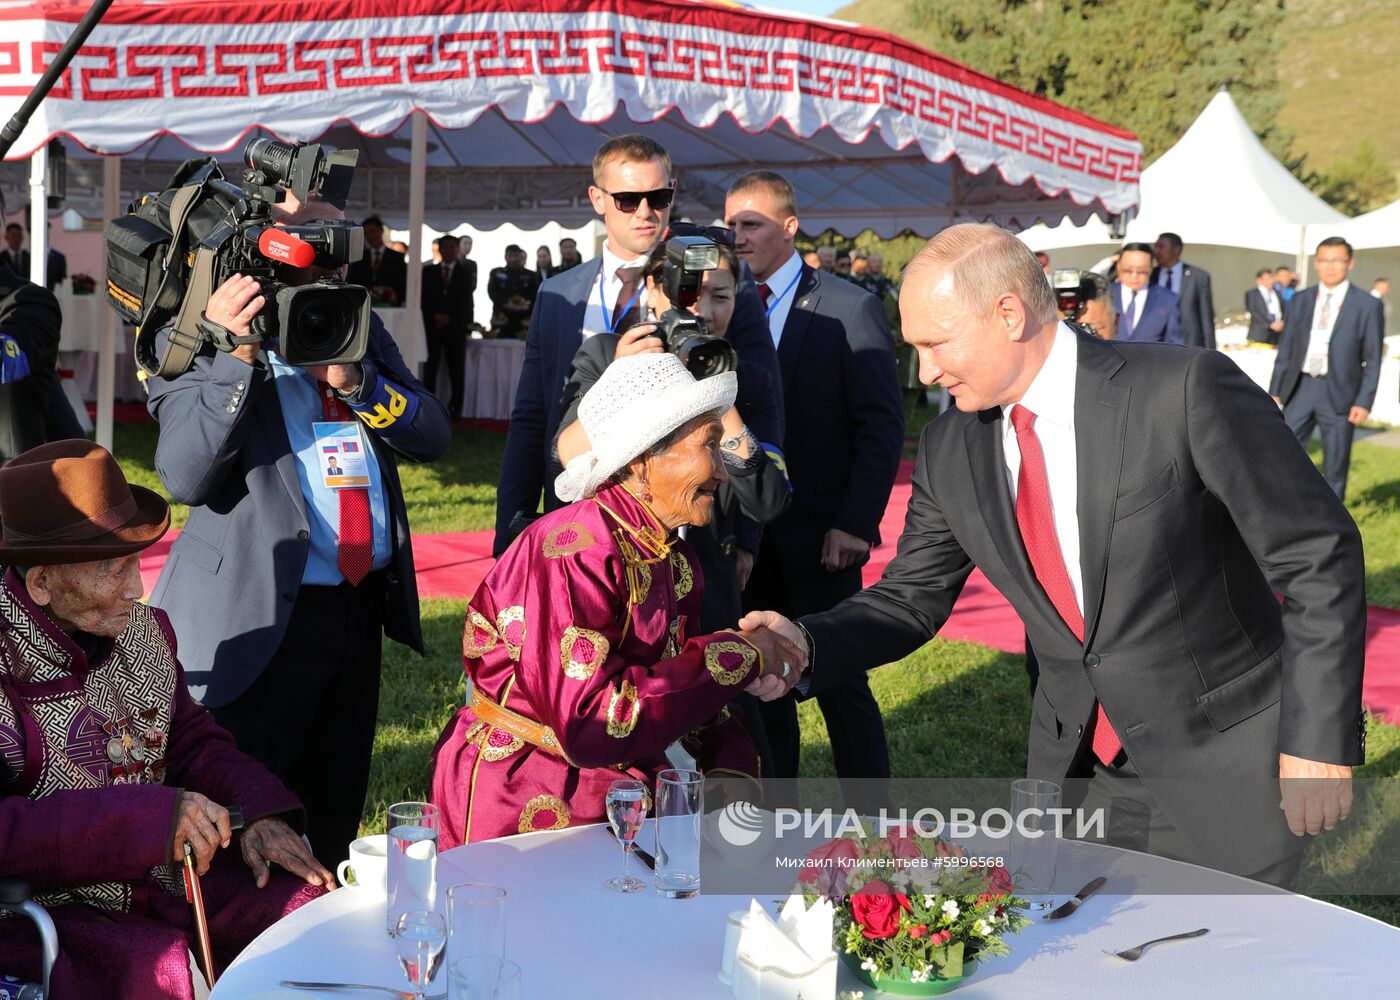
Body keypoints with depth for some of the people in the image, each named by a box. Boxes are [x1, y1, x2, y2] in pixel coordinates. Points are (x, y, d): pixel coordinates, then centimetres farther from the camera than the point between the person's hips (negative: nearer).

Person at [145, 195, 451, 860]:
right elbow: (186, 476, -17)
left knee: (335, 823, 17)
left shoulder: (360, 326, 12)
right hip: (262, 614, -6)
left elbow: (433, 435, 4)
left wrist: (352, 381, -12)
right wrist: (234, 357, -25)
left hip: (362, 602, 6)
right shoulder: (200, 337, -5)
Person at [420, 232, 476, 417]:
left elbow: (465, 299, 2)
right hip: (432, 325, 1)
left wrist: (448, 317, -9)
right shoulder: (428, 271, 13)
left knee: (456, 369, -5)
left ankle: (455, 408, -3)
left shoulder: (466, 272, 11)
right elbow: (424, 298, 6)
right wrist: (435, 316, -9)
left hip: (456, 326, -1)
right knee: (430, 367, -4)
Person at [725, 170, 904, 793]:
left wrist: (856, 523, -15)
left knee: (840, 685, 0)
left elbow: (882, 426, -7)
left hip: (819, 537, -4)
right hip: (746, 538, 5)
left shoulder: (850, 309, -5)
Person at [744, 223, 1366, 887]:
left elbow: (1320, 555, -16)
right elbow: (911, 599, 4)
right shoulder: (949, 452, -2)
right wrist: (806, 645, -15)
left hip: (1225, 755, -5)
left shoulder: (1186, 389, -20)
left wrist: (1321, 741, -16)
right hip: (1076, 757, 5)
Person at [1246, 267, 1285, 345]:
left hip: (1278, 332, 4)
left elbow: (1283, 310, 19)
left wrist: (1282, 322, -2)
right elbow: (1254, 313, -7)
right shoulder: (1251, 294, 3)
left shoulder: (1277, 293, 21)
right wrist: (1270, 324, -15)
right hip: (1260, 333, -4)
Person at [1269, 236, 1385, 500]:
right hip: (1300, 388, 3)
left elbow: (1373, 360, -3)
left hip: (1339, 394, -3)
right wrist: (1275, 390, 5)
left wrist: (1364, 401, -10)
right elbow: (1285, 349, 10)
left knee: (1335, 467, 6)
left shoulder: (1368, 306, -2)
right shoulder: (1300, 301, 8)